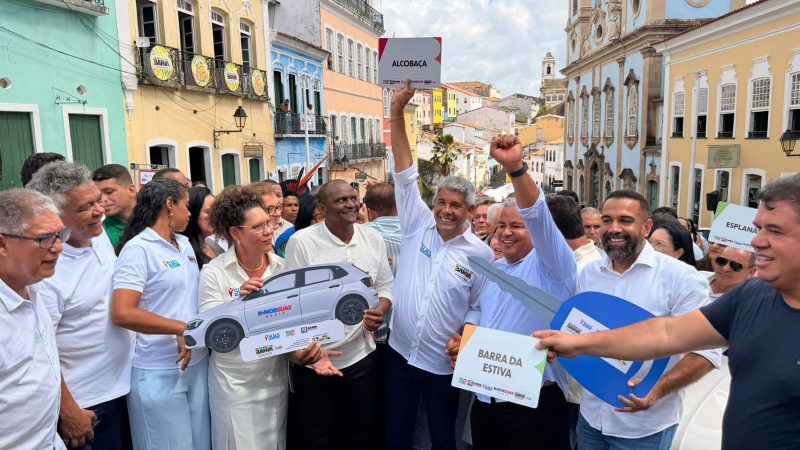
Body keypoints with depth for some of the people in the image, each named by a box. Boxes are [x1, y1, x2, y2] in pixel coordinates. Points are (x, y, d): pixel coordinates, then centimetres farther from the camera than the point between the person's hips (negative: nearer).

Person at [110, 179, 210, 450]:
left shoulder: (184, 244, 11)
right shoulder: (138, 249, -12)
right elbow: (122, 313, -23)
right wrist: (180, 328, -23)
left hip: (198, 363, 7)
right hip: (160, 373, -7)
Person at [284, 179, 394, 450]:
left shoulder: (374, 239, 1)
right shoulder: (301, 241, -11)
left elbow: (386, 287, 8)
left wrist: (380, 312, -14)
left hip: (361, 357, 3)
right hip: (314, 359, -3)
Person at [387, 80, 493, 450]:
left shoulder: (481, 254, -7)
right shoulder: (418, 225, -4)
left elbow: (480, 307, 2)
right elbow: (405, 174, -10)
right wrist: (397, 110, -15)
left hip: (444, 363, -2)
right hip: (399, 351, 2)